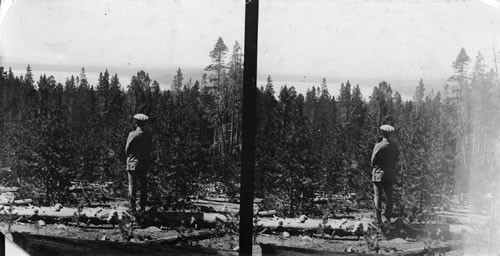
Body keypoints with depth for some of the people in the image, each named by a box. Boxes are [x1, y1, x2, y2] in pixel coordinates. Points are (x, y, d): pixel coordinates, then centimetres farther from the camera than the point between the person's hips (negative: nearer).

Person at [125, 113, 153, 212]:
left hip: (133, 163, -3)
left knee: (132, 185, 3)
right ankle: (143, 206, 16)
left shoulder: (132, 134, -14)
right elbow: (150, 149, 3)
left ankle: (132, 206, 2)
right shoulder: (149, 135, -2)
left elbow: (127, 149, -7)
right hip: (144, 163, 3)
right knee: (143, 185, 12)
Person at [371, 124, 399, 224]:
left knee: (378, 196, 5)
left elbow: (373, 161, -8)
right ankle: (388, 218, 10)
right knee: (389, 196, 9)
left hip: (379, 174, -4)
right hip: (391, 175, 4)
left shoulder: (378, 146, -15)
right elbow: (396, 159, 7)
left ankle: (378, 218, 5)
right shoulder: (394, 146, 0)